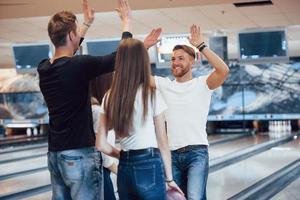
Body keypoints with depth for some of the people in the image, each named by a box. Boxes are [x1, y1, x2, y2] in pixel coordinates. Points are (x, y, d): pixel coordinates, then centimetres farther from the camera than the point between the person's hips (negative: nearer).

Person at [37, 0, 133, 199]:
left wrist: (87, 24, 34)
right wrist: (126, 22, 8)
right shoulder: (79, 66, -16)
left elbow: (66, 55, 27)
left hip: (55, 154, 8)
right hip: (80, 155, -8)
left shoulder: (43, 68, 5)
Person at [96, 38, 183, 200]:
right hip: (149, 167, -4)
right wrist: (169, 178, 4)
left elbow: (101, 145, 2)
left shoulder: (109, 98, 4)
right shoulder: (152, 95, -7)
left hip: (124, 170, 5)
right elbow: (162, 142, -3)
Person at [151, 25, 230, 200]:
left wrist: (201, 46, -17)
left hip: (197, 153, -4)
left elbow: (224, 71, -18)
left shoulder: (202, 84, 0)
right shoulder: (165, 85, 11)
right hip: (173, 154, 5)